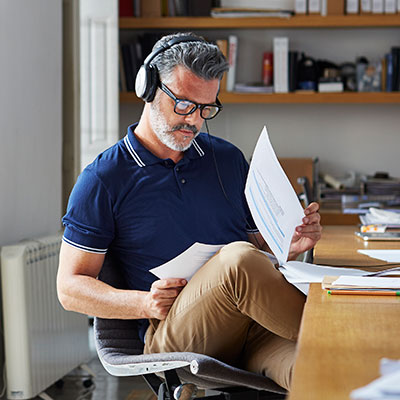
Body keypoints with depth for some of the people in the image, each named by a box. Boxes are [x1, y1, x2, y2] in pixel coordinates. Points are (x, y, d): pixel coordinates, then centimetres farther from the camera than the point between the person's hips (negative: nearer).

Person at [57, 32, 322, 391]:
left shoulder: (228, 159, 21)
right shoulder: (103, 179, 7)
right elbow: (70, 287, 6)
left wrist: (290, 246, 2)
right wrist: (144, 303, -12)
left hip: (252, 328, 2)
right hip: (170, 335, -2)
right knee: (237, 259, -34)